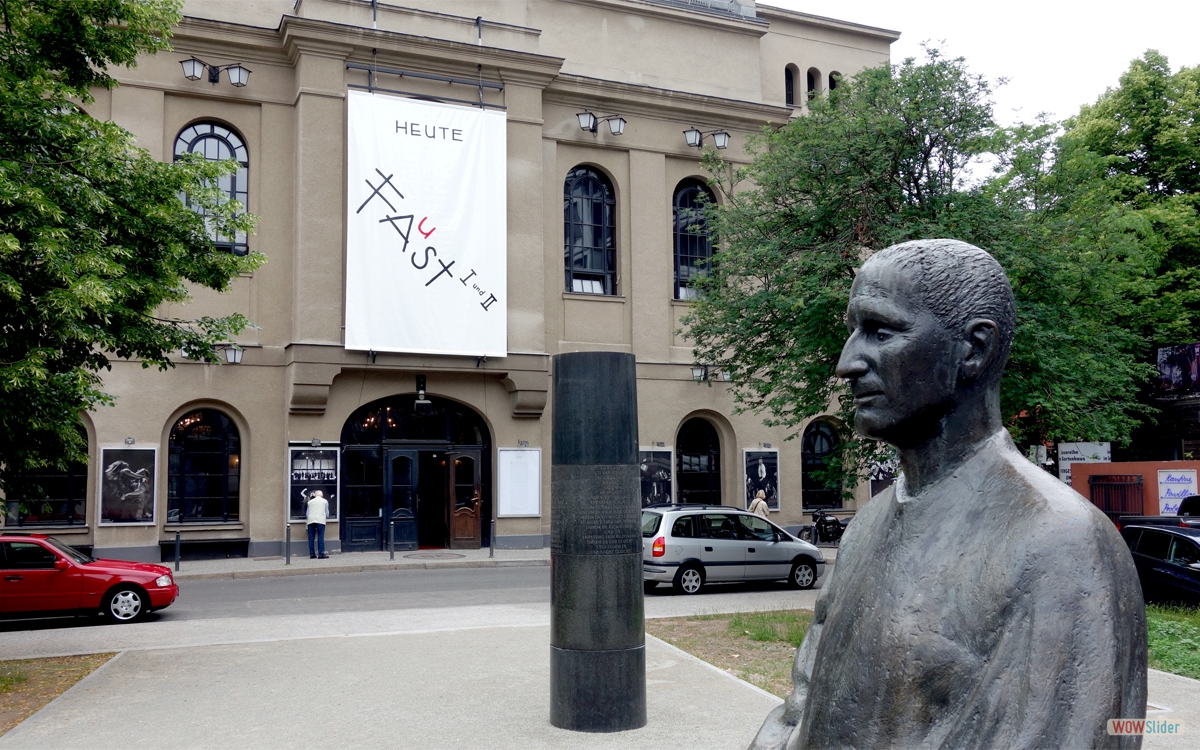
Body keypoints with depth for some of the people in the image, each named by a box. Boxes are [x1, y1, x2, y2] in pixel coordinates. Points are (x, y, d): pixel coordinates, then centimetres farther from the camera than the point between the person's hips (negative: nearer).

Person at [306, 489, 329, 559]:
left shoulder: (310, 502, 20)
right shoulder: (325, 501, 15)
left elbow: (307, 513, 17)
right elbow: (327, 513, 15)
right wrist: (326, 517, 35)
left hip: (311, 520, 2)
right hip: (320, 520, -2)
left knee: (311, 538, 5)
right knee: (320, 537, -6)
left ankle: (312, 554, 4)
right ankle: (321, 554, -11)